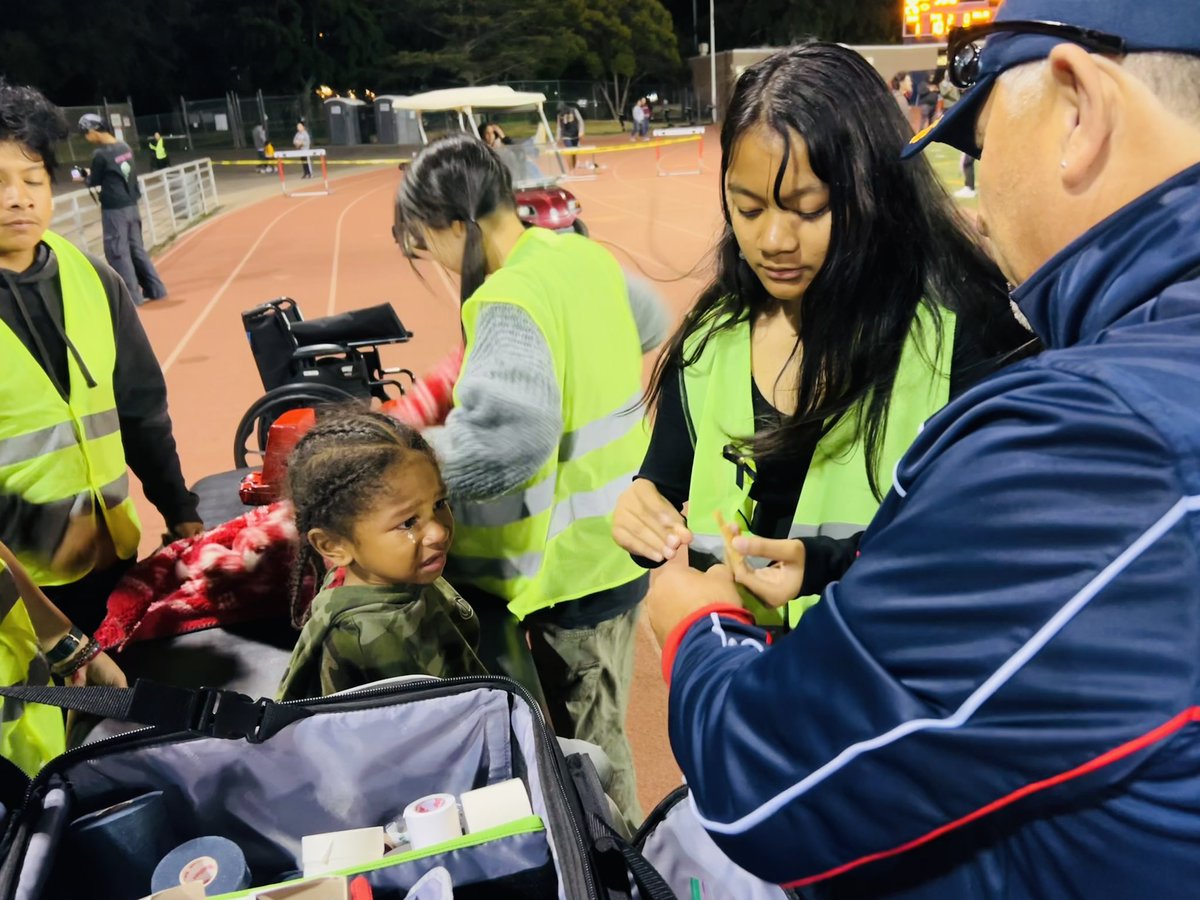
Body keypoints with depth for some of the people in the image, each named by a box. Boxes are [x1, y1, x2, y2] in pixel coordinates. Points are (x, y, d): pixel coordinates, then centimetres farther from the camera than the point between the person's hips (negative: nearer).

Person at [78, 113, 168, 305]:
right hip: (131, 205, 7)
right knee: (136, 248, 14)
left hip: (114, 209, -7)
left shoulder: (100, 154, -16)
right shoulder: (125, 147, 5)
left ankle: (132, 296, 1)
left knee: (117, 252, 0)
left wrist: (86, 176, 17)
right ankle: (155, 289, 17)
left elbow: (94, 182, -4)